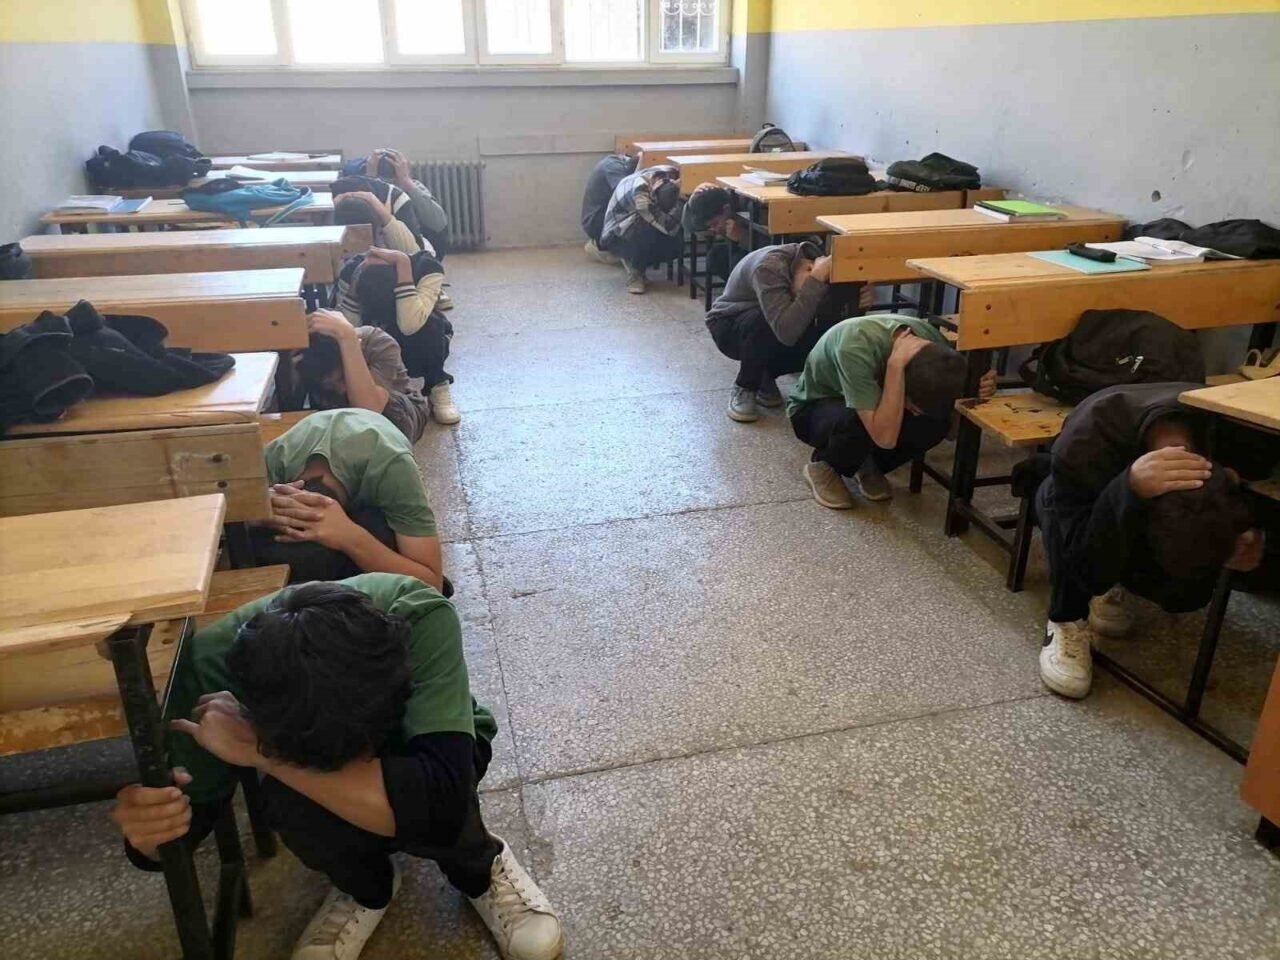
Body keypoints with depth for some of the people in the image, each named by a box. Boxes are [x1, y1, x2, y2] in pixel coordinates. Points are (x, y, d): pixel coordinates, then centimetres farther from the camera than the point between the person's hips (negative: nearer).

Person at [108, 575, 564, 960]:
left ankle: (479, 867, 0)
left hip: (415, 743, -2)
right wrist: (148, 829, -43)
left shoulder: (422, 619, -41)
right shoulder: (213, 664, -32)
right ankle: (365, 886, 2)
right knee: (291, 799, -32)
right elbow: (185, 816, -19)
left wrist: (260, 750, -47)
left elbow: (441, 801, -46)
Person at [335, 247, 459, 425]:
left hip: (421, 345, -2)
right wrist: (357, 280, -39)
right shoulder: (351, 271, -27)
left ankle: (438, 387, -14)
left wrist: (403, 263, -45)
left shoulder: (427, 267, -33)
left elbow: (410, 325, -47)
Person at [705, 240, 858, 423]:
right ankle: (744, 388, -13)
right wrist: (816, 279, -48)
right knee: (763, 324, -38)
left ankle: (763, 375, 5)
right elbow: (786, 332, -48)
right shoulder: (770, 266, -36)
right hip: (728, 326, -5)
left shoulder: (817, 258, -18)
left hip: (775, 327, 5)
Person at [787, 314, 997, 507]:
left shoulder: (931, 337, -24)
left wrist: (981, 386, -29)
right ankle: (822, 466, -6)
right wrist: (896, 365, -47)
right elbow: (885, 437, -44)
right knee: (860, 423, -39)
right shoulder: (856, 348, -41)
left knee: (938, 420, -22)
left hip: (873, 405, 5)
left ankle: (867, 466, 3)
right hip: (813, 409, -5)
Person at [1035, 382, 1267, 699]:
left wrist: (1250, 542, -41)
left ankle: (1113, 583, 10)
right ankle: (1067, 625, -15)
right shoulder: (1083, 447, -46)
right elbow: (1087, 566, -46)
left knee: (1189, 593, -23)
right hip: (1082, 496, -4)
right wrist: (1130, 489, -63)